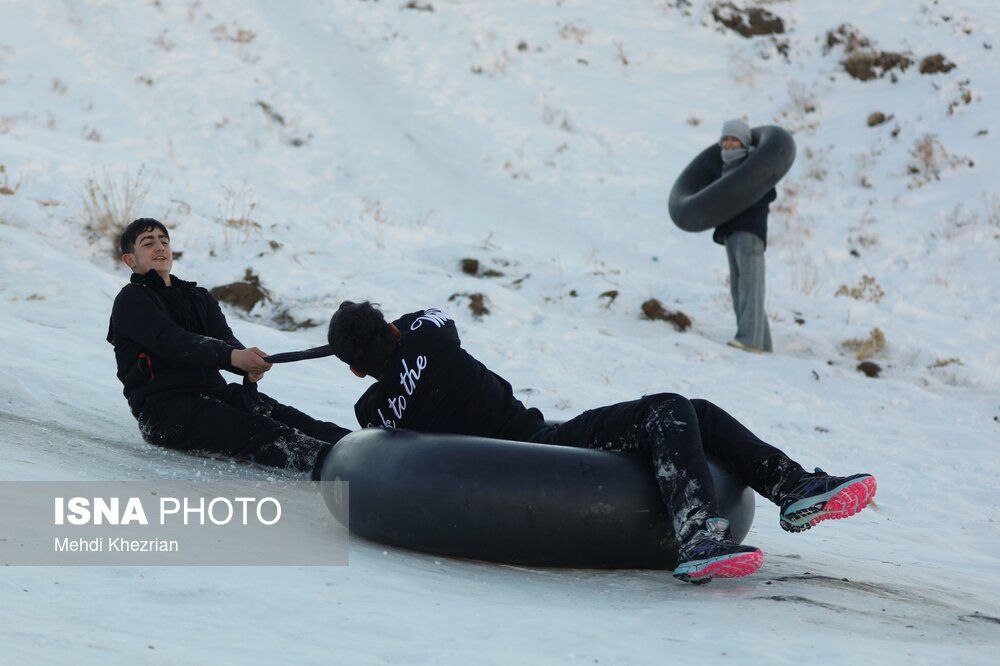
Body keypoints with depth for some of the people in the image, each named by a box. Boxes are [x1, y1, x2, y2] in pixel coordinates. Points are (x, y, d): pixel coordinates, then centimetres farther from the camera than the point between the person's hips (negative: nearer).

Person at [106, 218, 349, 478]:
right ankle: (321, 459, -56)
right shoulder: (131, 301, 3)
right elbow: (172, 341, -15)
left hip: (213, 391, 6)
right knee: (248, 428, -32)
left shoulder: (199, 297, 25)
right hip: (162, 406, -6)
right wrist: (232, 356, -32)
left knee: (277, 414, -21)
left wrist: (252, 365, -20)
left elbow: (225, 339, 6)